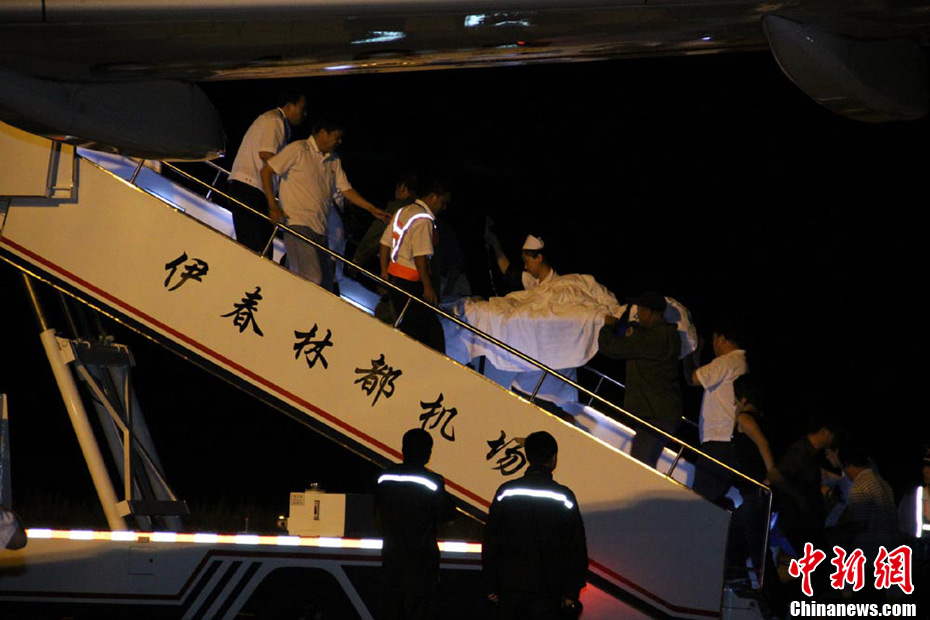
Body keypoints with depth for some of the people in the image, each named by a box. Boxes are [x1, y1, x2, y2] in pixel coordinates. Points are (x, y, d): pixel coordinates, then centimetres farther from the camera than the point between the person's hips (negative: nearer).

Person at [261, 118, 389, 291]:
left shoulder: (334, 161, 20)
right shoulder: (298, 150, -2)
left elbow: (346, 190, 21)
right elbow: (266, 171, -3)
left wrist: (372, 209, 9)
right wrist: (273, 207, -10)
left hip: (320, 229, 8)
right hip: (298, 223, -8)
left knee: (325, 285, 2)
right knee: (312, 280, -22)